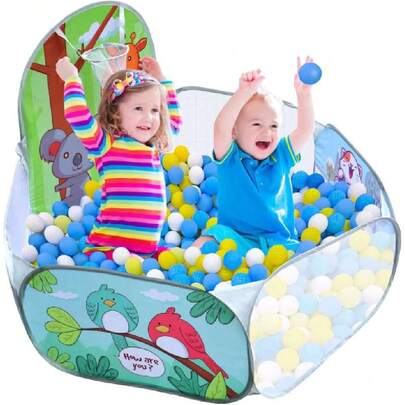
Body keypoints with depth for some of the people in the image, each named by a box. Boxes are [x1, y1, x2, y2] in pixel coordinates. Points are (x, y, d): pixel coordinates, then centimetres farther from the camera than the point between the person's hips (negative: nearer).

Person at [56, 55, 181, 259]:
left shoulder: (154, 148, 16)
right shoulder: (106, 145, -5)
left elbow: (174, 120, 34)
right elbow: (78, 117, -22)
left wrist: (161, 80, 31)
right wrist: (71, 79, -8)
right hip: (108, 248, -8)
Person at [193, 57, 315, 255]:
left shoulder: (281, 157, 13)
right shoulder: (230, 158, 2)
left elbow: (306, 129, 4)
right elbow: (221, 128, -17)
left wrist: (303, 94, -11)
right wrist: (245, 92, -27)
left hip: (280, 241, 3)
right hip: (234, 238, -3)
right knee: (203, 244, -31)